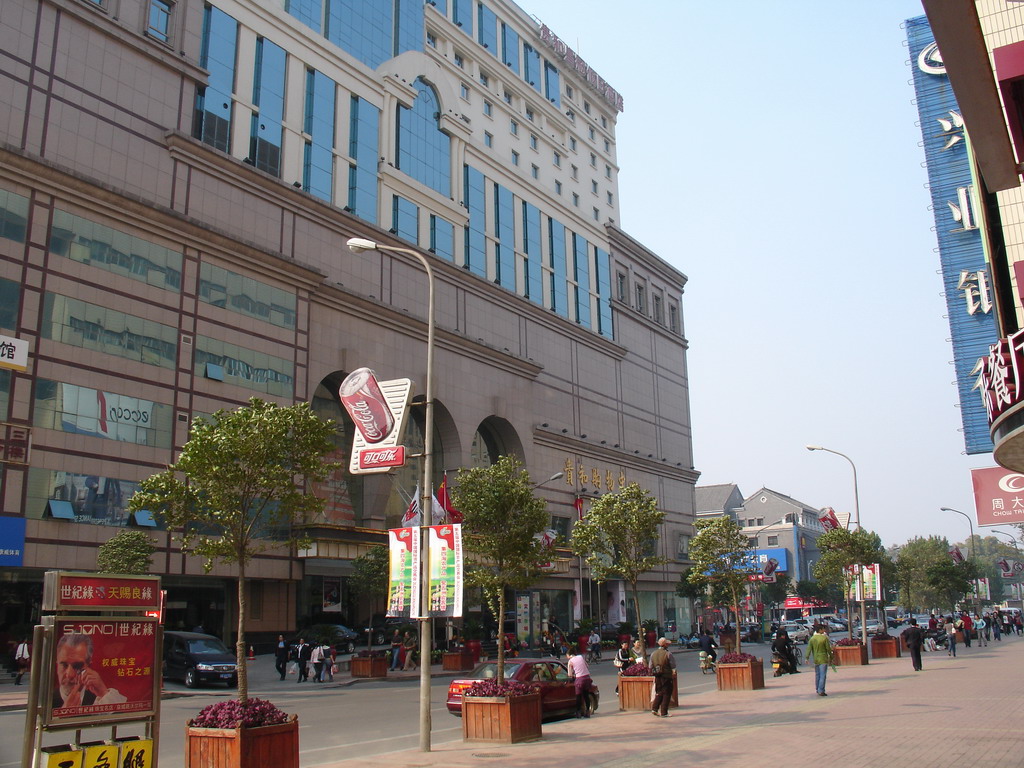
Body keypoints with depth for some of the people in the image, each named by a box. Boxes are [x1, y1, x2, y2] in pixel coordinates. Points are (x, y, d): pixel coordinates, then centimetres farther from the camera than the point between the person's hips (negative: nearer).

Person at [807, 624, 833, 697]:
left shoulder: (812, 638, 3)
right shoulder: (824, 638, -11)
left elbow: (809, 649, 0)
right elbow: (828, 649, -7)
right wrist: (831, 657, 4)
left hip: (816, 660, 5)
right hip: (823, 659, -5)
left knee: (817, 675, 16)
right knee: (823, 675, -3)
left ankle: (817, 690, 22)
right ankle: (821, 691, -7)